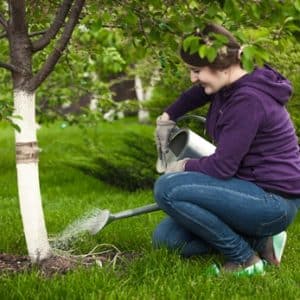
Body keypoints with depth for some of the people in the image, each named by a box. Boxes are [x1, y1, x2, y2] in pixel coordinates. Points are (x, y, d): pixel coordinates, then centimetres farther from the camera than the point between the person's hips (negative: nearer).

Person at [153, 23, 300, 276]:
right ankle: (258, 240, 6)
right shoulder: (228, 86, 4)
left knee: (168, 189, -24)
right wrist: (168, 117, 31)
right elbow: (199, 92, 31)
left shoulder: (249, 100, -24)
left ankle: (244, 258, -11)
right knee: (165, 238, 5)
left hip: (273, 201, -10)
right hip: (252, 188, 10)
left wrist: (185, 166, -4)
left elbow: (222, 167, -22)